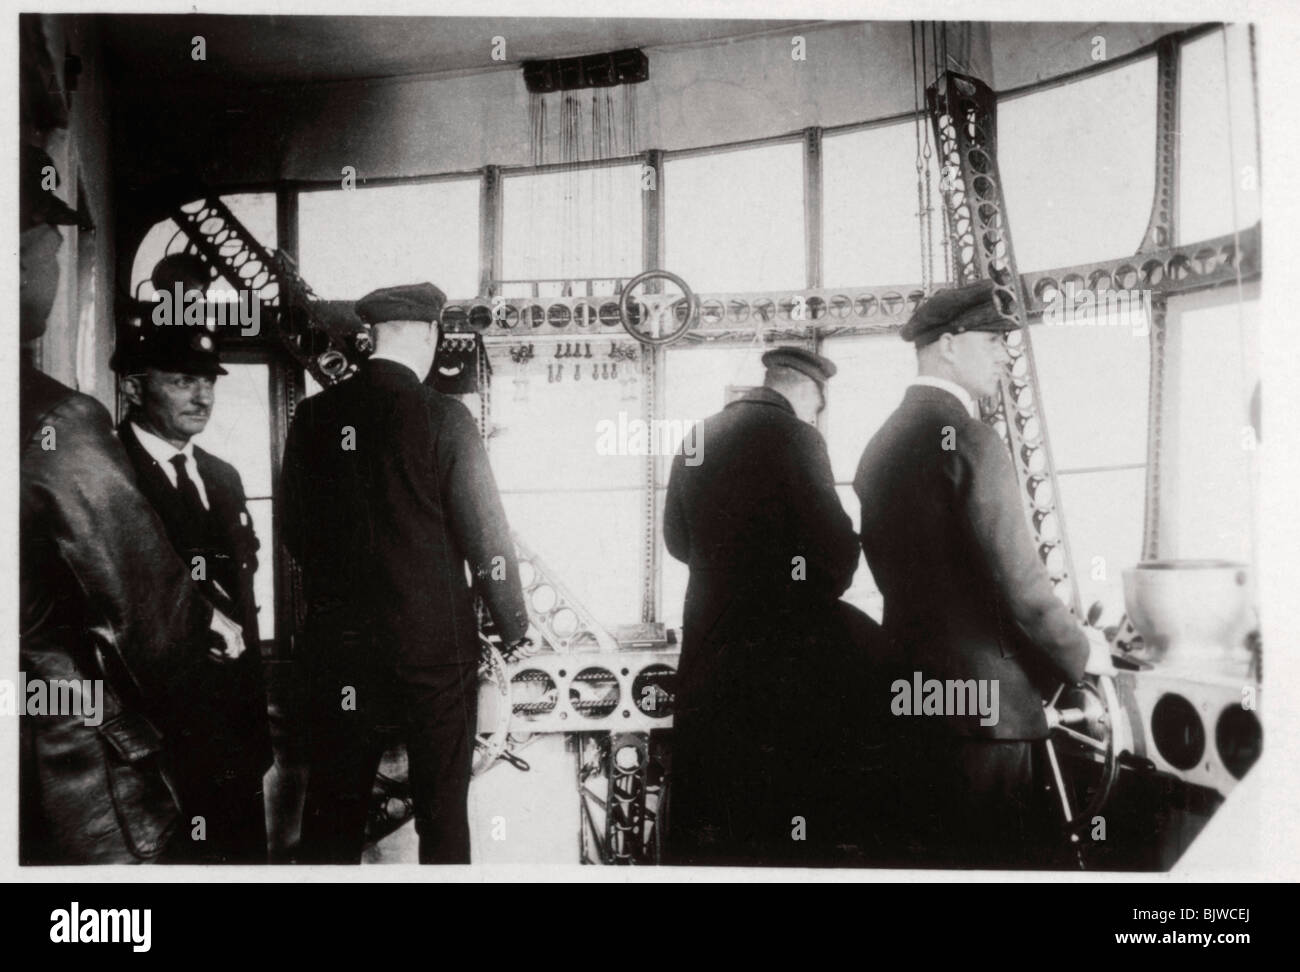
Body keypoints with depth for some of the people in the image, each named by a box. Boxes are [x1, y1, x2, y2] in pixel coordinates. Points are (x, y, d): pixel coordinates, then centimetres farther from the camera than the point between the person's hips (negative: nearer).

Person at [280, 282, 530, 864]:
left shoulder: (313, 417, 0)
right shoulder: (442, 417, -11)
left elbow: (294, 532, 8)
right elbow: (485, 538, -9)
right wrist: (514, 630, 3)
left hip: (338, 640, 3)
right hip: (434, 640, -3)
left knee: (333, 808, 13)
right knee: (442, 808, 10)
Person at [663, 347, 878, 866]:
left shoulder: (695, 439, 7)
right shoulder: (794, 437, -13)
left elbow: (678, 539, 16)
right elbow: (833, 543, -14)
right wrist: (824, 592, 6)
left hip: (708, 628, 7)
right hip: (783, 638, -6)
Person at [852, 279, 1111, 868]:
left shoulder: (880, 445, 10)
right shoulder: (968, 439, -15)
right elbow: (1018, 580, -16)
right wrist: (1081, 656, -1)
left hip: (910, 696, 9)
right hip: (983, 699, -8)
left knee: (931, 852, 17)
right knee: (997, 857, 1)